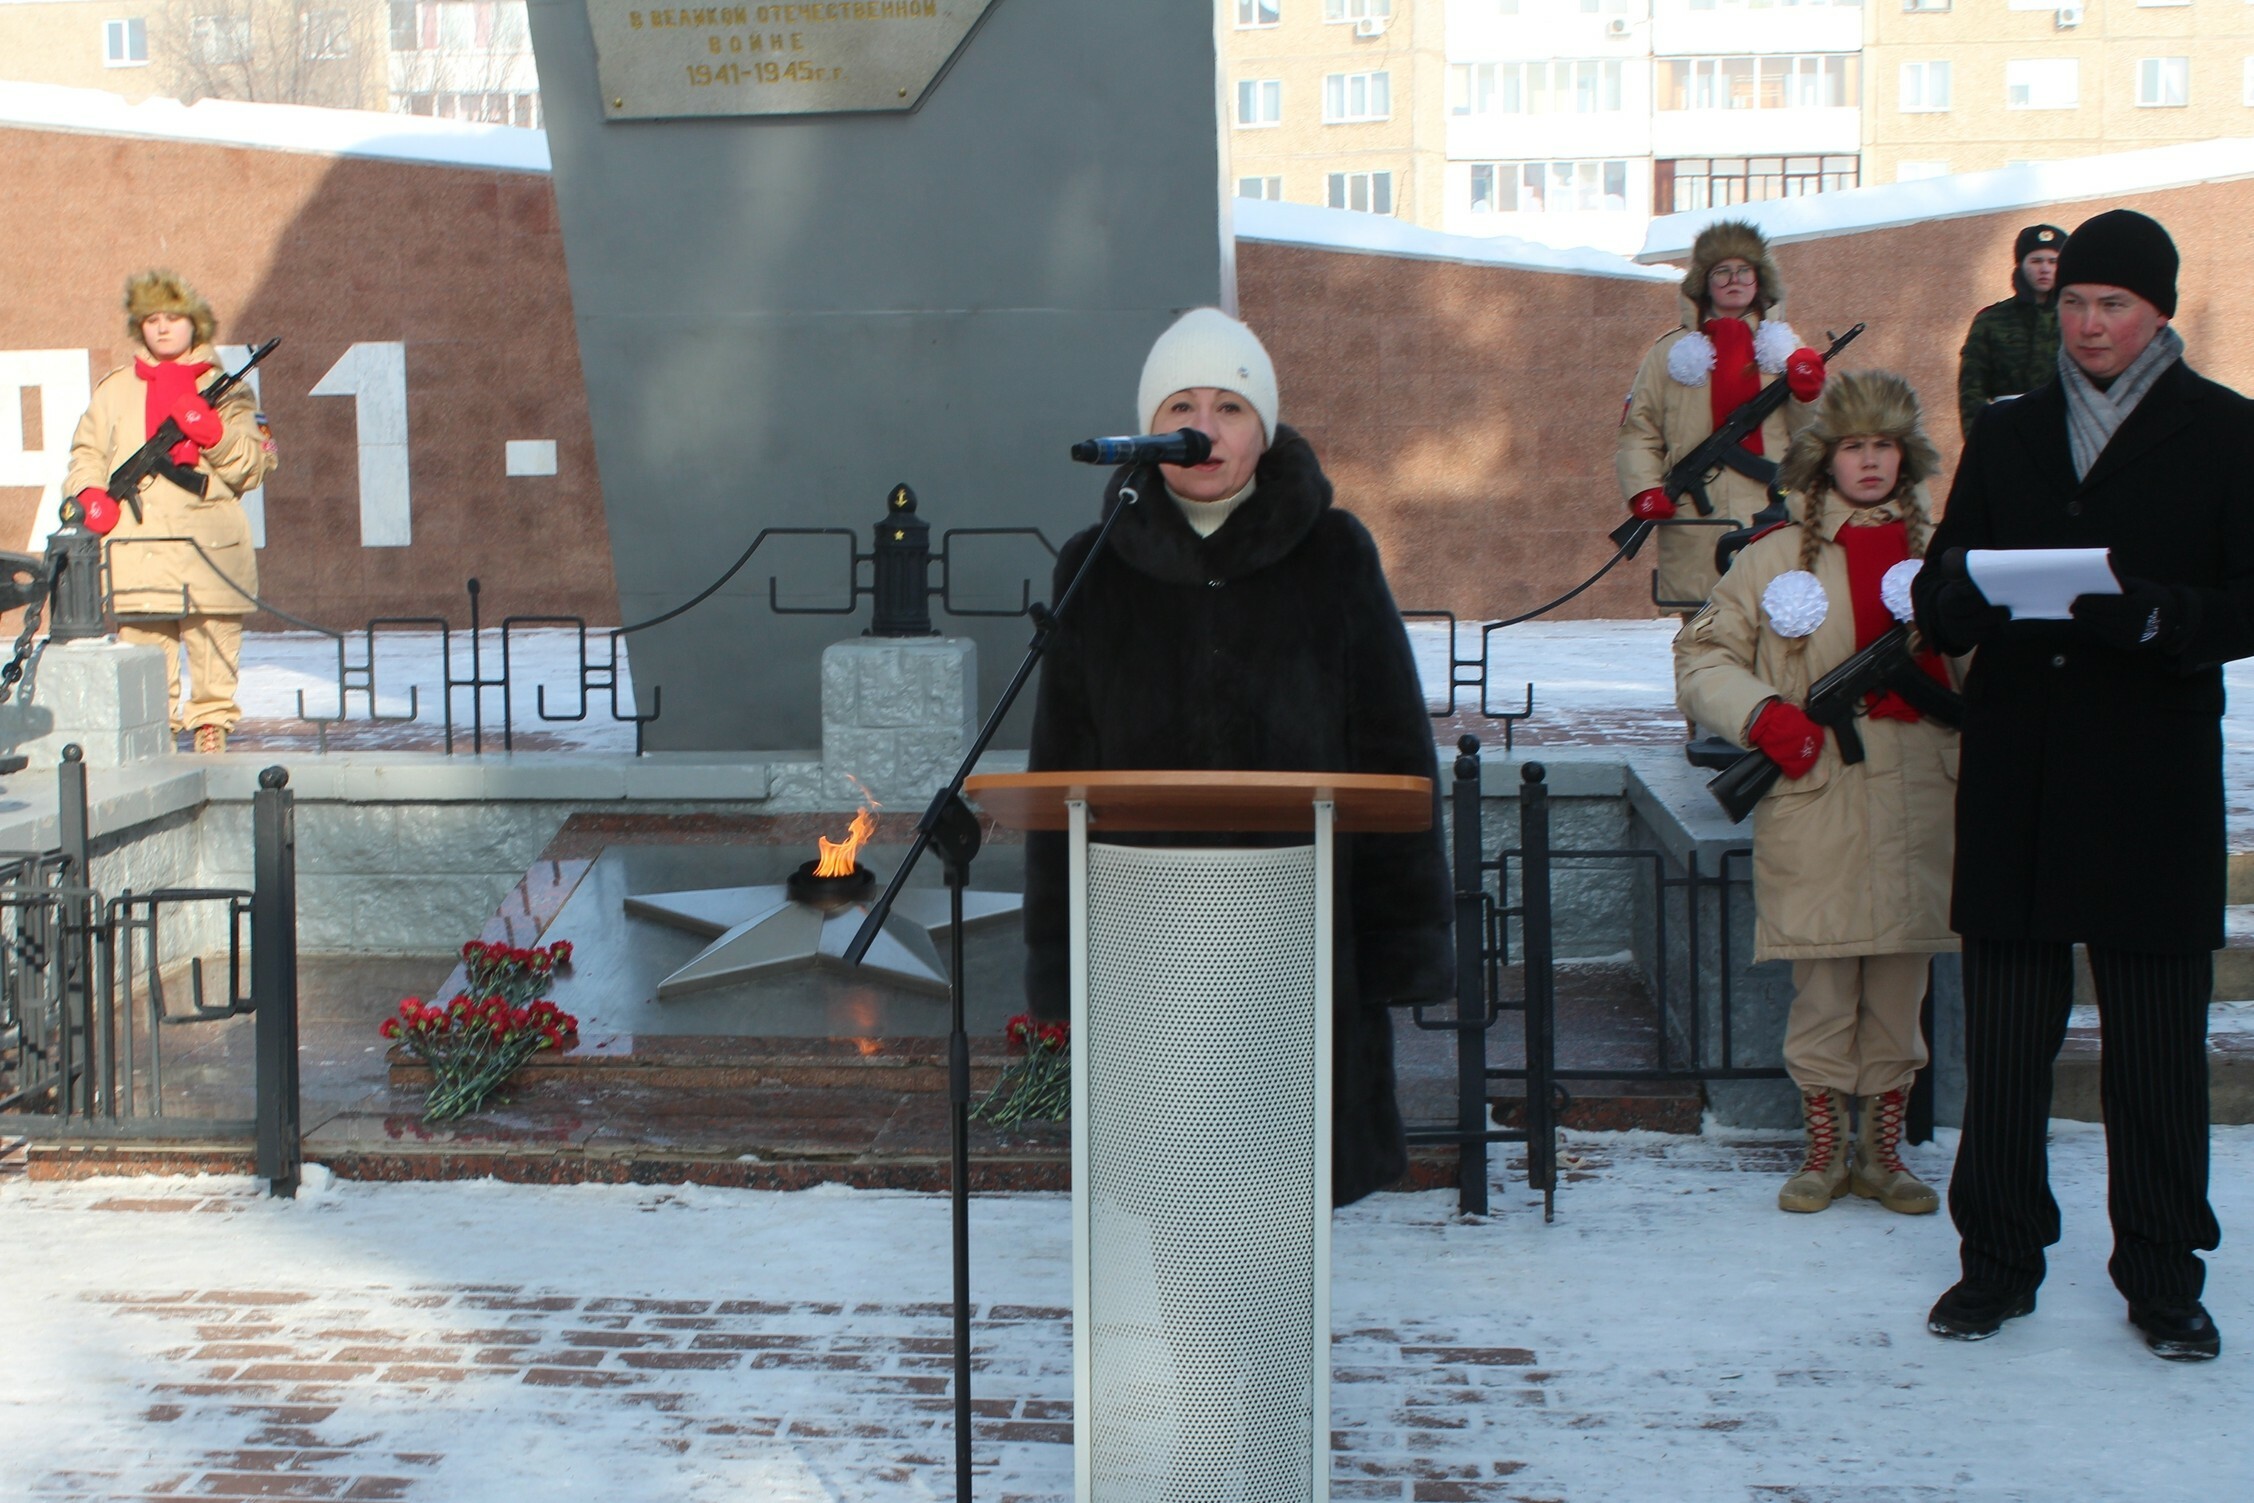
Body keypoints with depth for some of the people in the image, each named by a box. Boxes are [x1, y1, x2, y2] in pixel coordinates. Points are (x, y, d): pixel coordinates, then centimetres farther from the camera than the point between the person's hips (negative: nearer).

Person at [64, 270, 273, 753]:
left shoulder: (224, 390, 13)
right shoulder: (115, 390, 18)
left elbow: (253, 468, 6)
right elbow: (86, 454, 17)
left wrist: (213, 433, -11)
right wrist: (89, 493, -3)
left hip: (210, 549, -1)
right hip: (137, 549, 1)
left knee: (213, 654, 0)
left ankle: (212, 736, 8)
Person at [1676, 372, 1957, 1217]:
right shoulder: (1778, 556, 7)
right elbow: (1702, 656, 7)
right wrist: (1760, 713, -9)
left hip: (1916, 802, 2)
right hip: (1813, 800, -2)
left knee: (1899, 989, 6)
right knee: (1821, 989, 1)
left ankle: (1882, 1152, 18)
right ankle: (1825, 1151, 14)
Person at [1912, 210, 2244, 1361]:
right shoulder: (2006, 435, 14)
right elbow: (1941, 598, 12)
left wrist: (2160, 618, -22)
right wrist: (1956, 599, -12)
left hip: (2154, 784, -3)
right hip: (2015, 780, 3)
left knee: (2158, 1041, 3)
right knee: (2004, 1032, 6)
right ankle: (1998, 1256, 17)